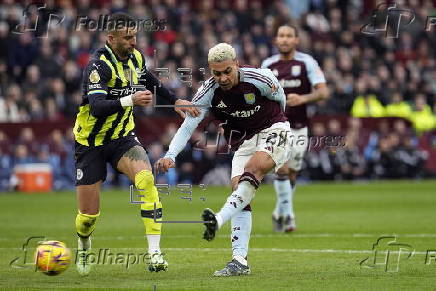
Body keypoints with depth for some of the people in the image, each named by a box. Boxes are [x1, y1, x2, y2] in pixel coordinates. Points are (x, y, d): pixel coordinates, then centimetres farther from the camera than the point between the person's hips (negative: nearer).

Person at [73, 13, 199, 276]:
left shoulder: (135, 58, 0)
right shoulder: (99, 66, -21)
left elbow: (149, 80, 24)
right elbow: (98, 106, -36)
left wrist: (175, 101, 23)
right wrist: (130, 100, -49)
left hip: (123, 137, 4)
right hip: (91, 144, -4)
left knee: (146, 179, -27)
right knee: (89, 215, -1)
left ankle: (155, 253, -28)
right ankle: (84, 244, 38)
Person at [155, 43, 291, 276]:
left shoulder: (260, 79, -20)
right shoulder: (209, 92, -13)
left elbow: (280, 99, 2)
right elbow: (187, 126, -14)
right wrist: (170, 155, -28)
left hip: (273, 132, -4)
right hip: (243, 141, 4)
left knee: (252, 169, -31)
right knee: (238, 188, -10)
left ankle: (218, 220, -43)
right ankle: (240, 261, -13)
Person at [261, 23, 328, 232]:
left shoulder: (307, 62, -4)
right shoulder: (268, 65, 5)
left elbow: (323, 92, -11)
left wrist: (303, 99, -26)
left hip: (298, 128, 0)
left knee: (292, 175, 9)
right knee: (282, 168, -19)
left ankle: (279, 214, 29)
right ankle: (288, 215, -14)